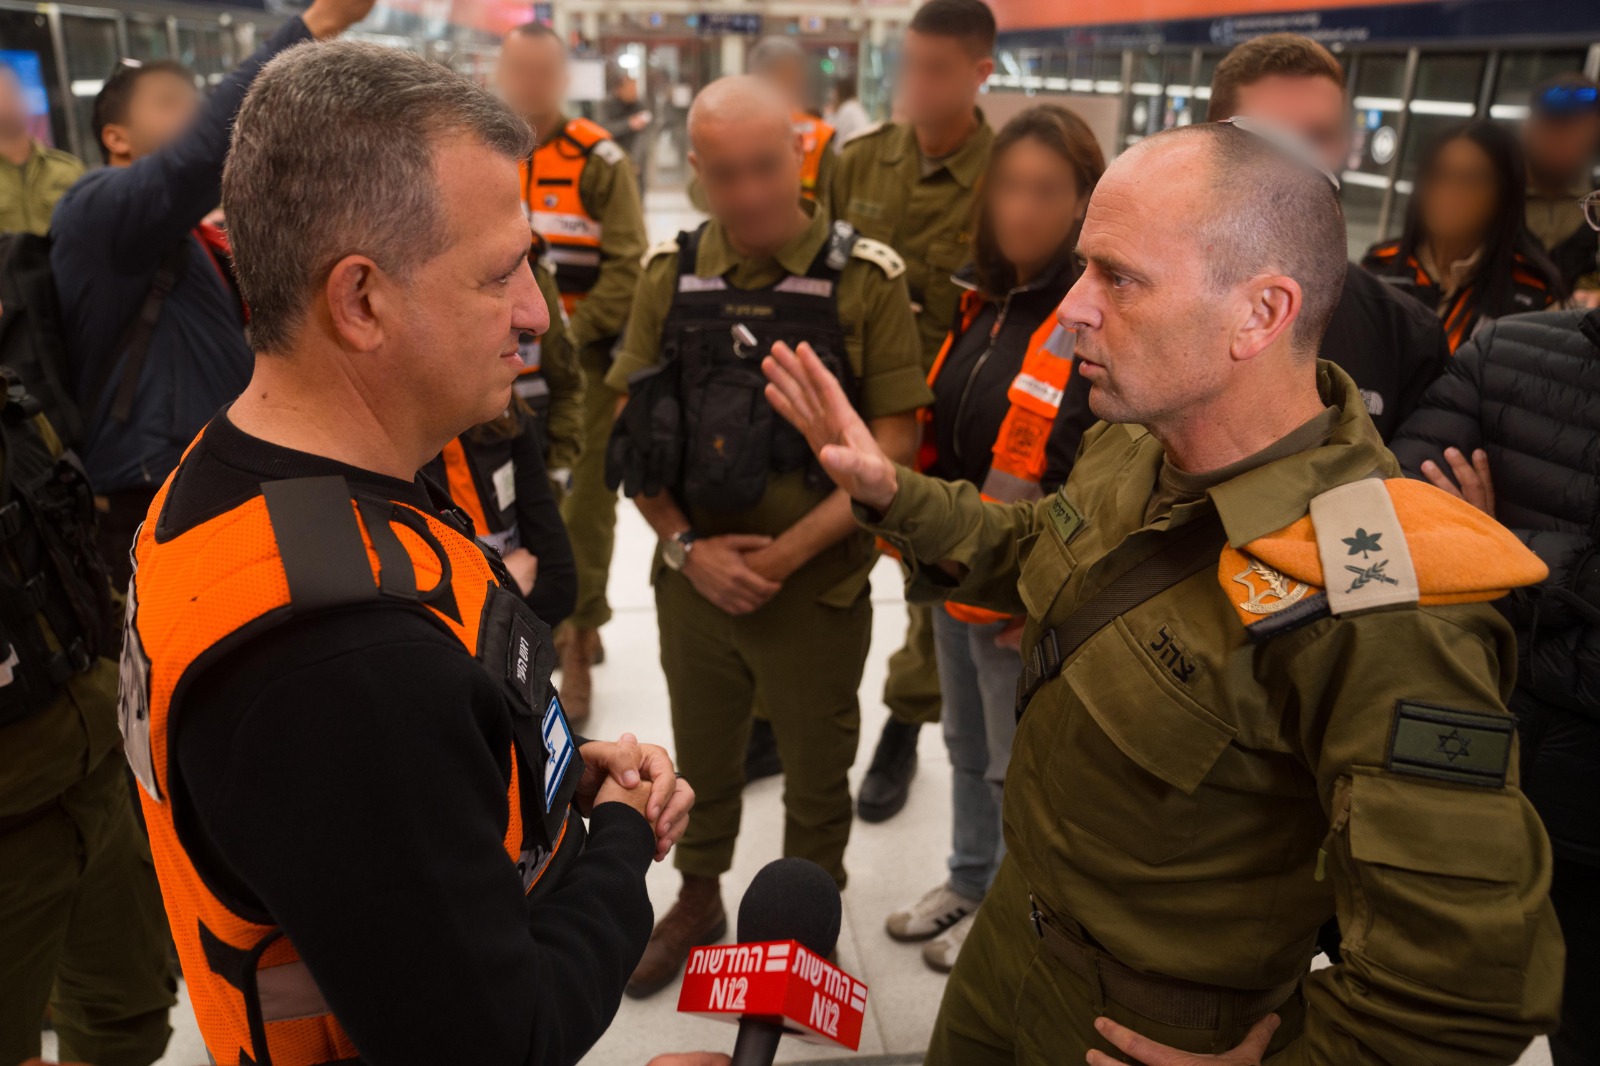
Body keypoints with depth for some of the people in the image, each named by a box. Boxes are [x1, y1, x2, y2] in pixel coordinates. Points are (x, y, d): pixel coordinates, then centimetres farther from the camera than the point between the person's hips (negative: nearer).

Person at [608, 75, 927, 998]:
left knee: (817, 775, 17)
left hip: (818, 586, -2)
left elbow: (894, 443, -11)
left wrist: (787, 553, -16)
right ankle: (699, 899, 47)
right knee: (702, 757, 22)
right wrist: (687, 548, -9)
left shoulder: (867, 278, -10)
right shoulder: (672, 272, -1)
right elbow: (634, 432, 2)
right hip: (693, 576, 3)